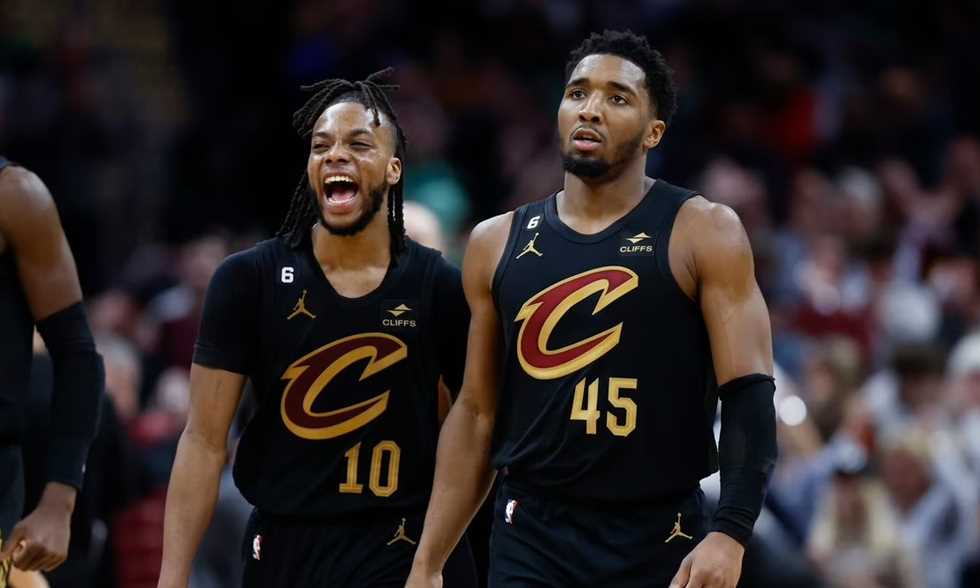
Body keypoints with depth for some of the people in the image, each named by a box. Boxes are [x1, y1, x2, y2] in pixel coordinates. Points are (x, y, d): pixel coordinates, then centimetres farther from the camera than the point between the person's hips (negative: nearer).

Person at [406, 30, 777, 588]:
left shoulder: (703, 234, -3)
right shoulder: (498, 244, 8)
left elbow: (750, 397, -9)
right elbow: (476, 413, 13)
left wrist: (730, 533, -23)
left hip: (660, 543, -2)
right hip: (531, 541, 2)